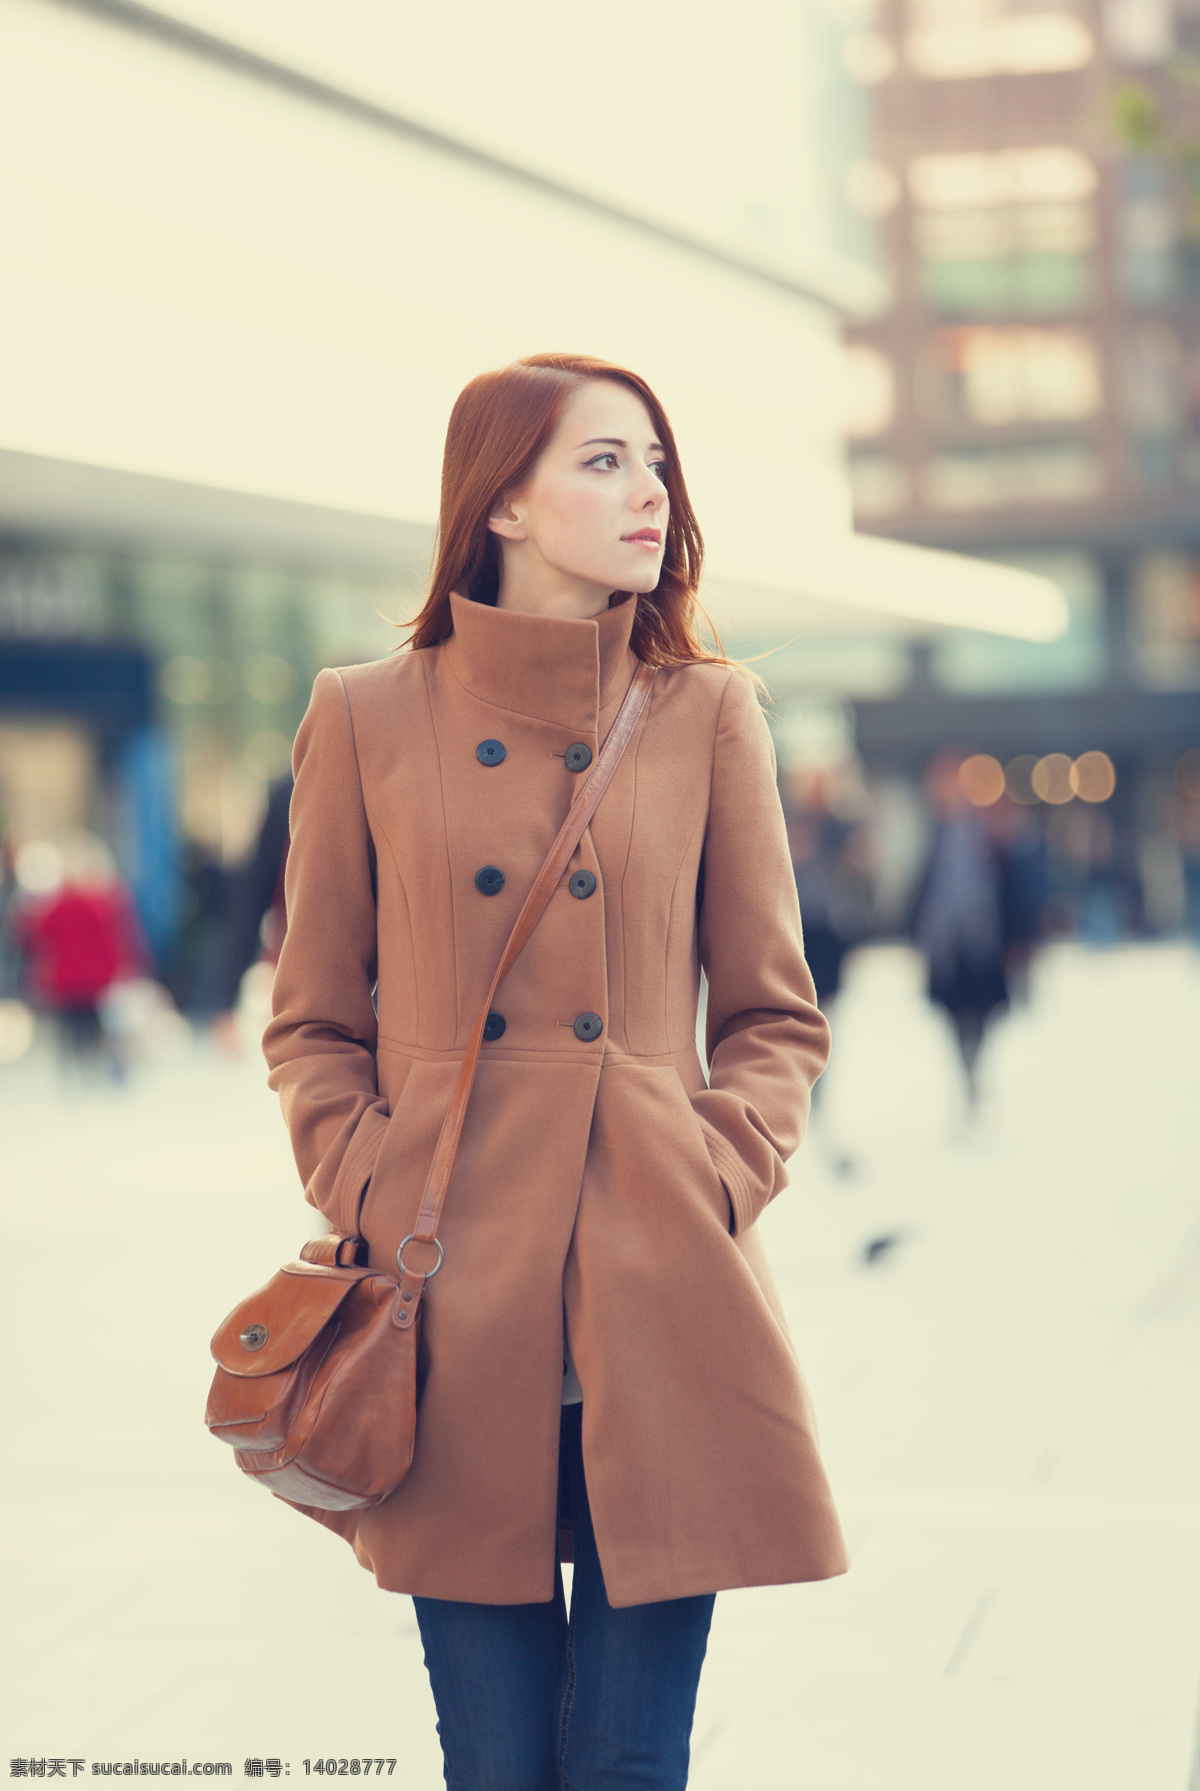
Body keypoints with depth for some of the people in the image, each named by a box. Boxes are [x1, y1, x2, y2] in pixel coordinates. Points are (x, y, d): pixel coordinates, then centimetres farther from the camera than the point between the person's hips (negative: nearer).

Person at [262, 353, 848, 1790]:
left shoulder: (707, 716, 7)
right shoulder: (366, 718, 5)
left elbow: (776, 1019, 11)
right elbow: (312, 1023, 10)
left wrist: (716, 1181, -4)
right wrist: (373, 1206, -4)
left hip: (661, 1296, 1)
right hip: (461, 1297, 0)